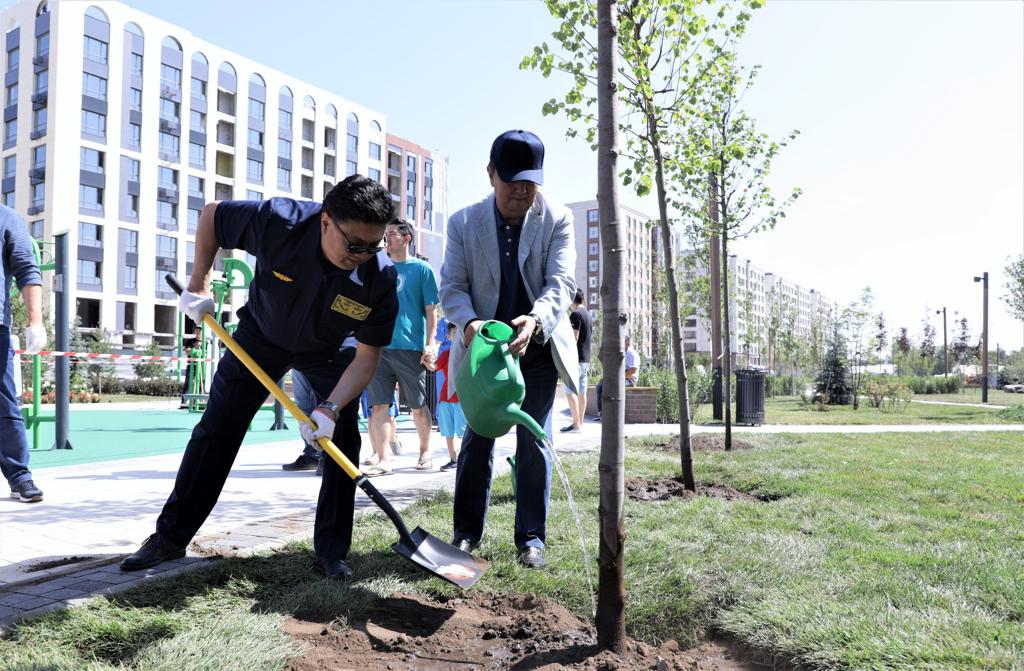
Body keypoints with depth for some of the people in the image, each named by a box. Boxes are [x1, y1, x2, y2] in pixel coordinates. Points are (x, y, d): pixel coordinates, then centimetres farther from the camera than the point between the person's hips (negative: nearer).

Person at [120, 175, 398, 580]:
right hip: (261, 334, 1)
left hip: (328, 352, 0)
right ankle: (171, 536, 20)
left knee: (342, 437, -12)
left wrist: (331, 408, -40)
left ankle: (331, 551, 2)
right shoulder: (279, 222, -36)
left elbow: (367, 356, -27)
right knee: (216, 430, 4)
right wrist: (198, 285, -11)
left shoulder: (381, 278, -34)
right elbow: (211, 214, -14)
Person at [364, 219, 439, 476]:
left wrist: (429, 344, -8)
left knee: (418, 407, 7)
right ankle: (383, 460, 1)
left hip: (410, 348, -3)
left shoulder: (421, 269, 3)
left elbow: (431, 311, 1)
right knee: (377, 405, -3)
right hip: (378, 347, 4)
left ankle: (425, 452, 26)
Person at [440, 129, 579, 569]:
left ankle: (531, 537, 12)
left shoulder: (557, 219, -9)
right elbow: (453, 286, -8)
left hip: (537, 347, -1)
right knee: (476, 438, 6)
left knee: (533, 442, 1)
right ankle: (467, 531, 20)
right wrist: (469, 323, -29)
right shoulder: (463, 223, -5)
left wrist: (535, 321, -39)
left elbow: (561, 283, -18)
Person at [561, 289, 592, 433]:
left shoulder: (575, 314, -11)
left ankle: (576, 424, -13)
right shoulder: (588, 314, 17)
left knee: (570, 391, -9)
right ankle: (580, 423, 12)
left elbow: (574, 338, -18)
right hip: (586, 359, 9)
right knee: (581, 391, 9)